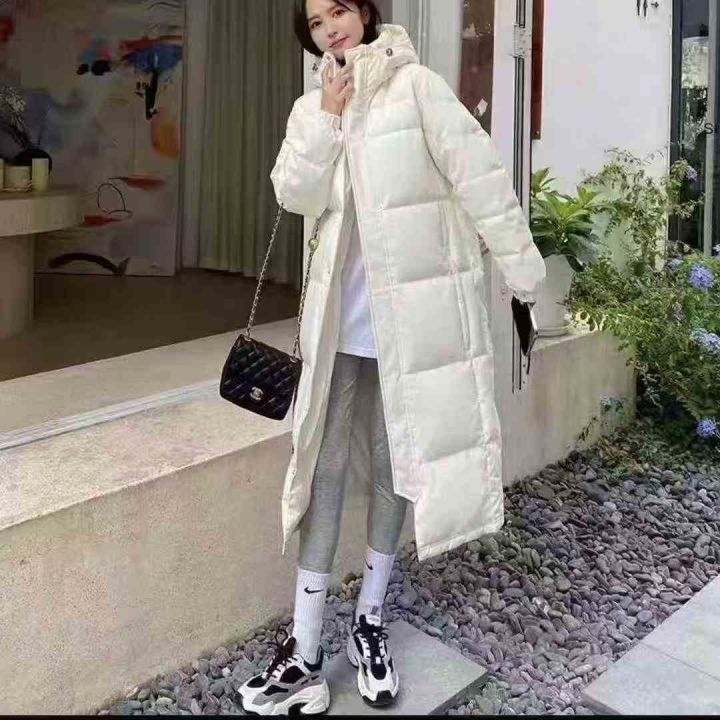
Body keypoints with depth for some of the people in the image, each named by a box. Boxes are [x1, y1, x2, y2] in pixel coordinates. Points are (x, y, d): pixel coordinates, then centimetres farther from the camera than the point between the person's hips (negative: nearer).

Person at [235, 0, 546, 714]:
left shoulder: (416, 85, -4)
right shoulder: (313, 107, 11)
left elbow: (479, 177, -8)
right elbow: (295, 195, -2)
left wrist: (522, 268, -11)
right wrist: (328, 117, -11)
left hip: (409, 314, -3)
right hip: (339, 318, 4)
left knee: (393, 462, 8)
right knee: (326, 466, 2)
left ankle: (369, 621, 27)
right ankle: (307, 651, 9)